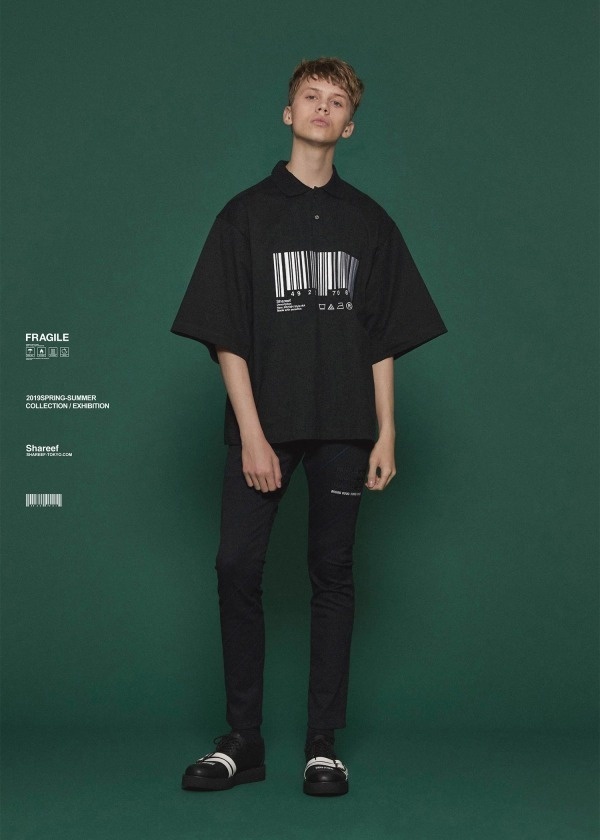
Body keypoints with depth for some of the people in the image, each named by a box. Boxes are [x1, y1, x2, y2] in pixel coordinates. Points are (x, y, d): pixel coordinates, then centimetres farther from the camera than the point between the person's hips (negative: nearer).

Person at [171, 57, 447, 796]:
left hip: (342, 427, 1)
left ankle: (323, 745, 11)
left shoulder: (368, 222, 10)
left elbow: (383, 340, 8)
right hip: (263, 425, -1)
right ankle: (242, 742, 7)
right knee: (237, 567, -5)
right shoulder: (248, 214, 5)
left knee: (332, 574, 3)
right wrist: (251, 434, -9)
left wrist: (385, 434, 1)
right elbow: (227, 337, -1)